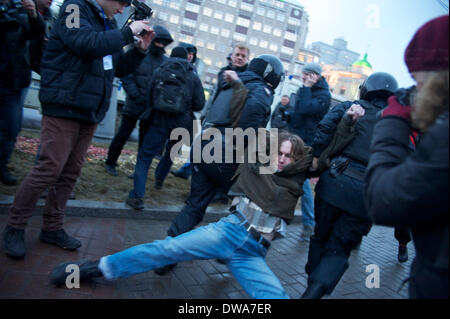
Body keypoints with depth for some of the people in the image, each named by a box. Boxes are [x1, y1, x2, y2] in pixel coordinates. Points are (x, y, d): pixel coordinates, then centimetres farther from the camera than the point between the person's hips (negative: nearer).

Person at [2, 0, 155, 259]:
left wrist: (140, 48, 6)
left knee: (71, 173, 9)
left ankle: (53, 228, 21)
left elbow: (120, 69, 21)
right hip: (64, 106, -7)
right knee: (50, 169, -8)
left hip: (90, 112, 7)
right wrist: (128, 32, -13)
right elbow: (87, 43, -22)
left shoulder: (108, 25, 17)